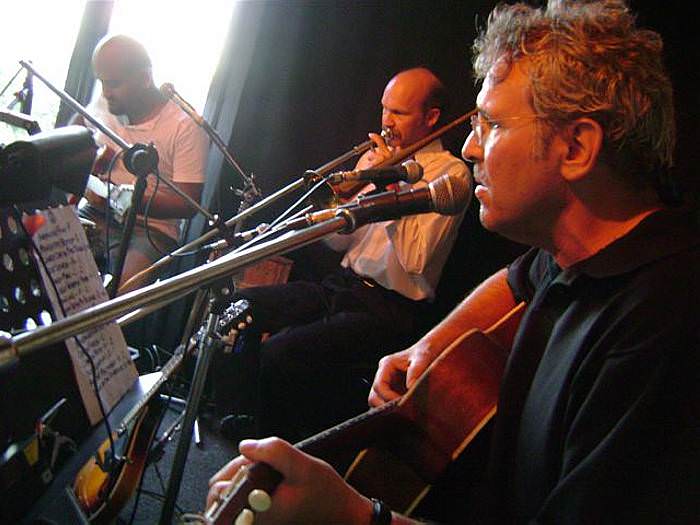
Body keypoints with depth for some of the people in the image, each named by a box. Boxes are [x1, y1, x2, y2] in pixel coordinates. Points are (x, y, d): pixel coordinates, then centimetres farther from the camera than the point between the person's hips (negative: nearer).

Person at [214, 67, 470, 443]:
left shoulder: (450, 173, -7)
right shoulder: (374, 156, 14)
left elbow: (416, 258, -20)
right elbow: (340, 241, 14)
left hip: (390, 309, -8)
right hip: (341, 285, 8)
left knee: (281, 352, -27)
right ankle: (243, 417, 10)